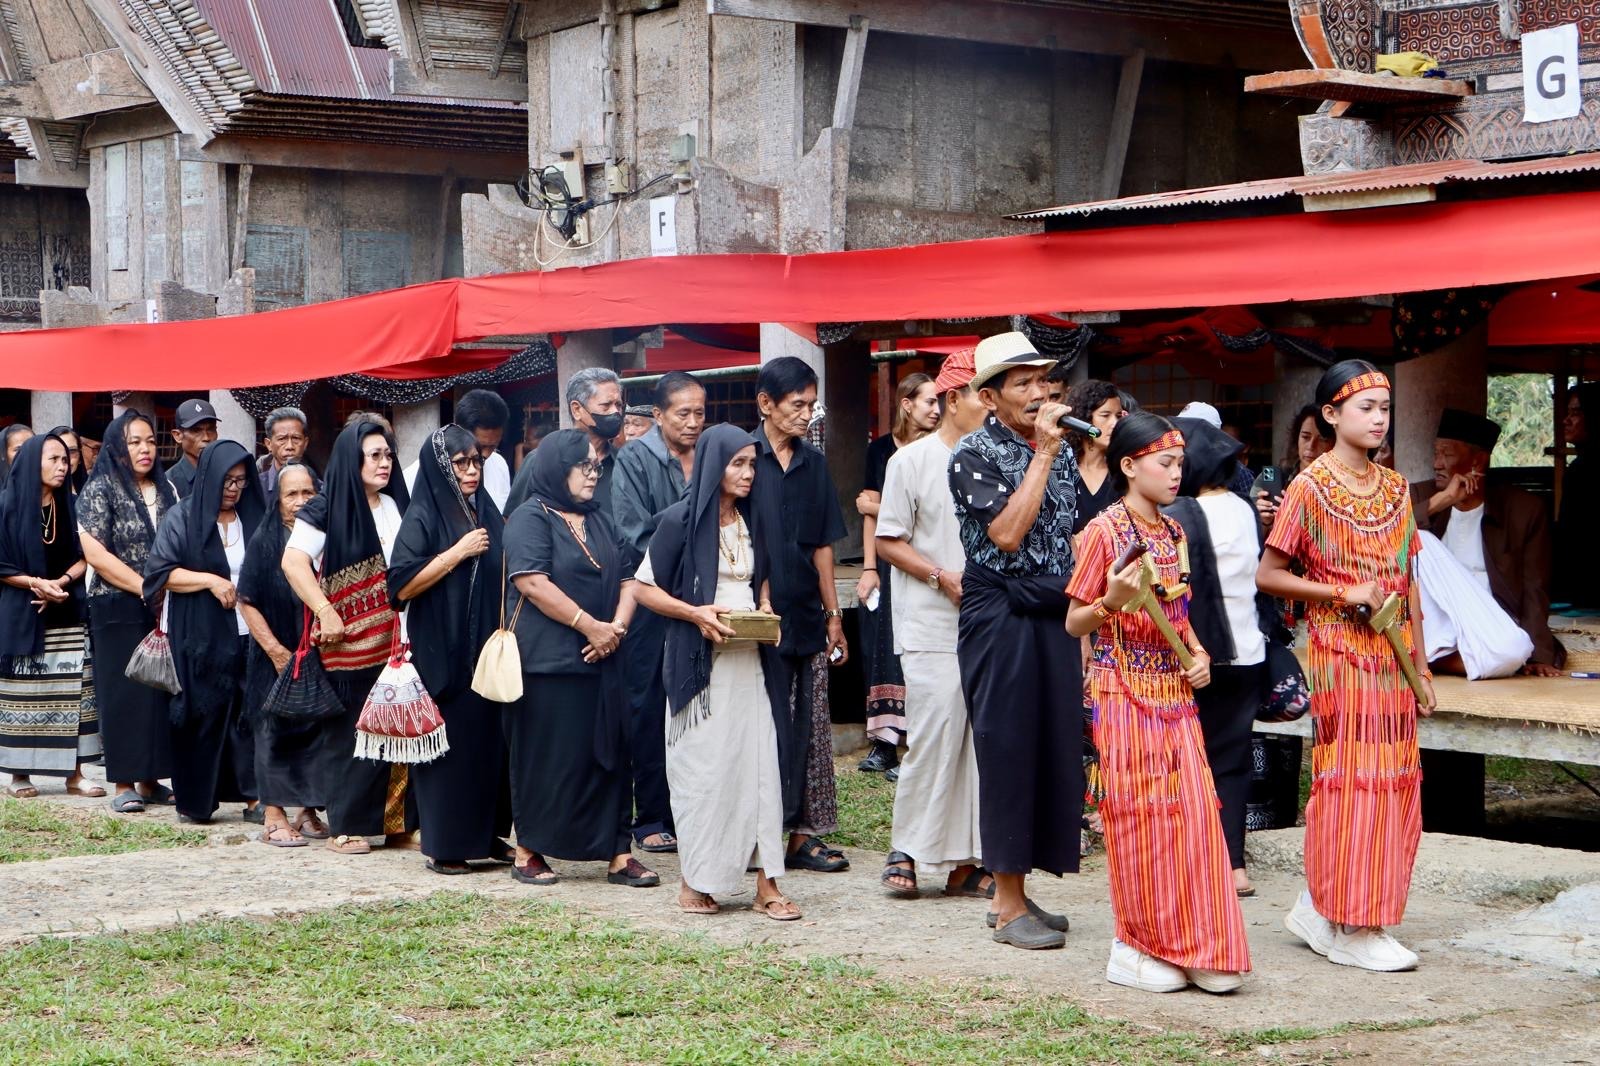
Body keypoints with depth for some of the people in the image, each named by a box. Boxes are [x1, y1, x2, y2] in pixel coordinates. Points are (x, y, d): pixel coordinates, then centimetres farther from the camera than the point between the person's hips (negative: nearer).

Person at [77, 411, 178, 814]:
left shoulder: (165, 490, 12)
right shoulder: (99, 490, -3)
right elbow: (95, 553, -11)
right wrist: (146, 588, -12)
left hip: (164, 609, 4)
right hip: (119, 610, -4)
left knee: (162, 690, 2)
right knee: (124, 693, -3)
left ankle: (150, 780, 10)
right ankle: (124, 784, 1)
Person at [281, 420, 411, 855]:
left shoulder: (397, 506, 14)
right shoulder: (327, 509, -3)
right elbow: (293, 561, -12)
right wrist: (326, 614, -18)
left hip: (396, 639, 5)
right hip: (348, 642, -5)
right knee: (349, 733, 0)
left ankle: (394, 820, 9)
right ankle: (346, 826, 7)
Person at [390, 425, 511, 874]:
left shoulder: (487, 513, 14)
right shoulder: (423, 517, -5)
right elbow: (402, 584, -16)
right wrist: (459, 551, -16)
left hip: (487, 650, 6)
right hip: (442, 652, -6)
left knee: (490, 739, 6)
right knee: (448, 744, -4)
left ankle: (486, 833, 16)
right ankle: (444, 846, 3)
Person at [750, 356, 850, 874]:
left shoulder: (814, 465, 13)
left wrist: (833, 614, 14)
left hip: (807, 618, 5)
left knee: (809, 730, 6)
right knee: (767, 731, -2)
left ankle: (803, 832, 13)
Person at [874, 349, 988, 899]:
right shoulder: (913, 460, 0)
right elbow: (889, 542, 0)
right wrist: (944, 577, -12)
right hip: (932, 627, -4)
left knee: (982, 737, 2)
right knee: (934, 734, -10)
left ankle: (965, 856, 9)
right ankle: (907, 850, 3)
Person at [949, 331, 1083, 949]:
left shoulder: (1059, 448, 12)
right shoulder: (975, 454, -9)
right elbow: (1005, 534, -21)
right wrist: (1042, 454, -17)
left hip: (1055, 616, 7)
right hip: (1001, 616, -7)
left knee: (1054, 749, 7)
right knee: (1007, 752, -3)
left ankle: (1014, 891, 17)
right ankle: (1009, 907, 4)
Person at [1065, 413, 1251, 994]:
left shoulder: (1173, 532, 12)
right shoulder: (1104, 531, -9)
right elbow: (1075, 623, -7)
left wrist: (1198, 655, 4)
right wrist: (1113, 601, -26)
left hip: (1175, 692, 6)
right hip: (1126, 692, -6)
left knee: (1193, 814, 2)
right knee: (1139, 816, -2)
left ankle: (1194, 946, 10)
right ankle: (1140, 946, 9)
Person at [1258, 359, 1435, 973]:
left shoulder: (1394, 488, 12)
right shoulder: (1310, 488, -6)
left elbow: (1406, 582, 14)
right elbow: (1267, 576, -8)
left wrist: (1421, 667, 11)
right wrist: (1344, 593, -16)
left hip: (1391, 656, 7)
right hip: (1341, 653, -6)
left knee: (1392, 783, 6)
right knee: (1350, 779, -5)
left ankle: (1321, 909, 17)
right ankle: (1349, 930, 2)